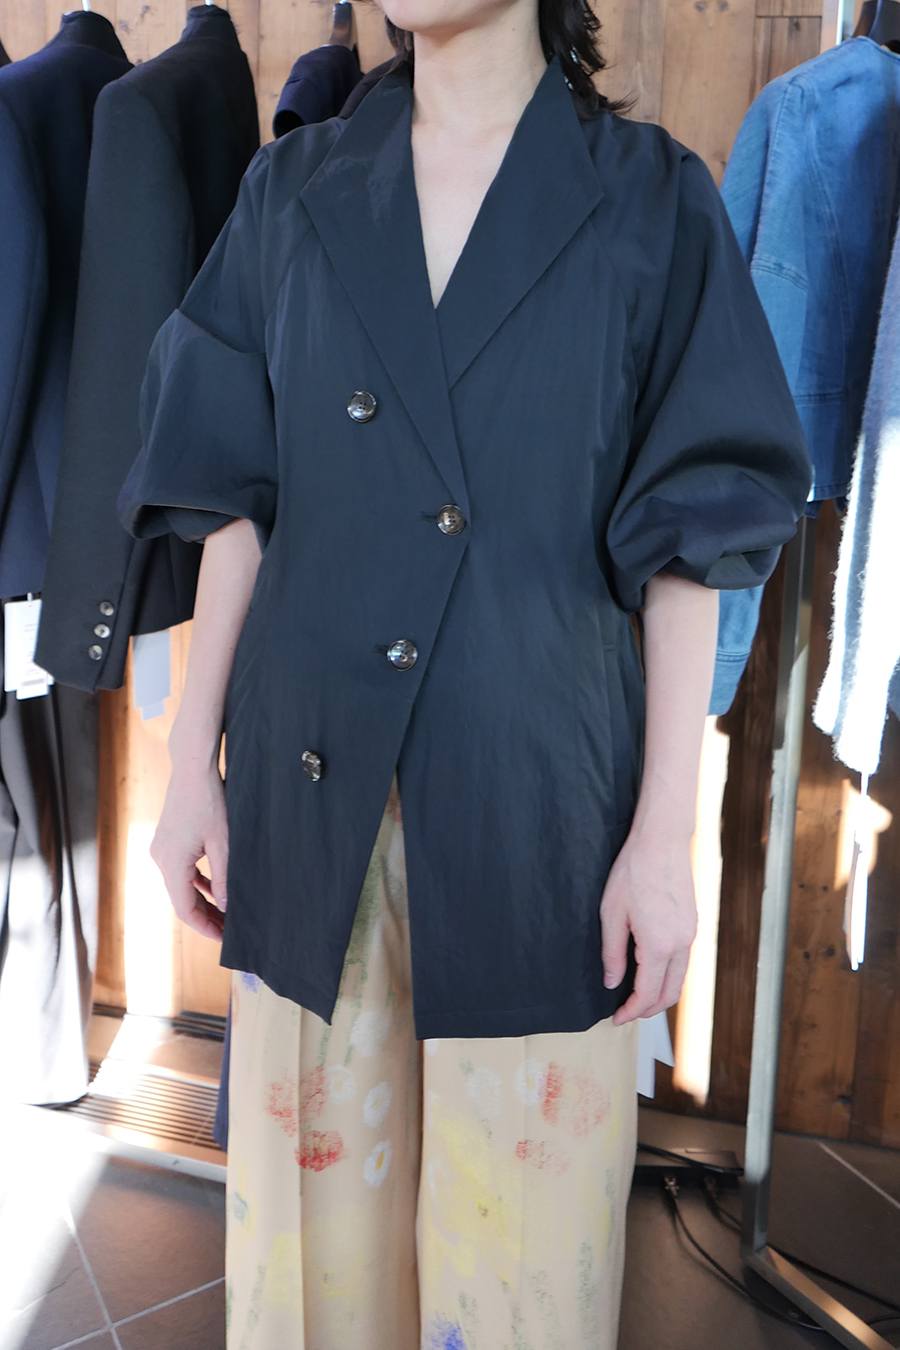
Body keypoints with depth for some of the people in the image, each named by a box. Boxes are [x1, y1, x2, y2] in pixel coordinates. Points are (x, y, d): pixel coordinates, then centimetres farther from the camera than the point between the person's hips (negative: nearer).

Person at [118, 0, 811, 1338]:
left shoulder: (650, 202, -1)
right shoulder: (294, 194, 7)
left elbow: (688, 537, -3)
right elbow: (236, 496, 8)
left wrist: (664, 831, -8)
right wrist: (194, 760, 5)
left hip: (534, 789, -2)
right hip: (313, 782, 3)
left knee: (519, 1202, 9)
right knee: (319, 1173, 15)